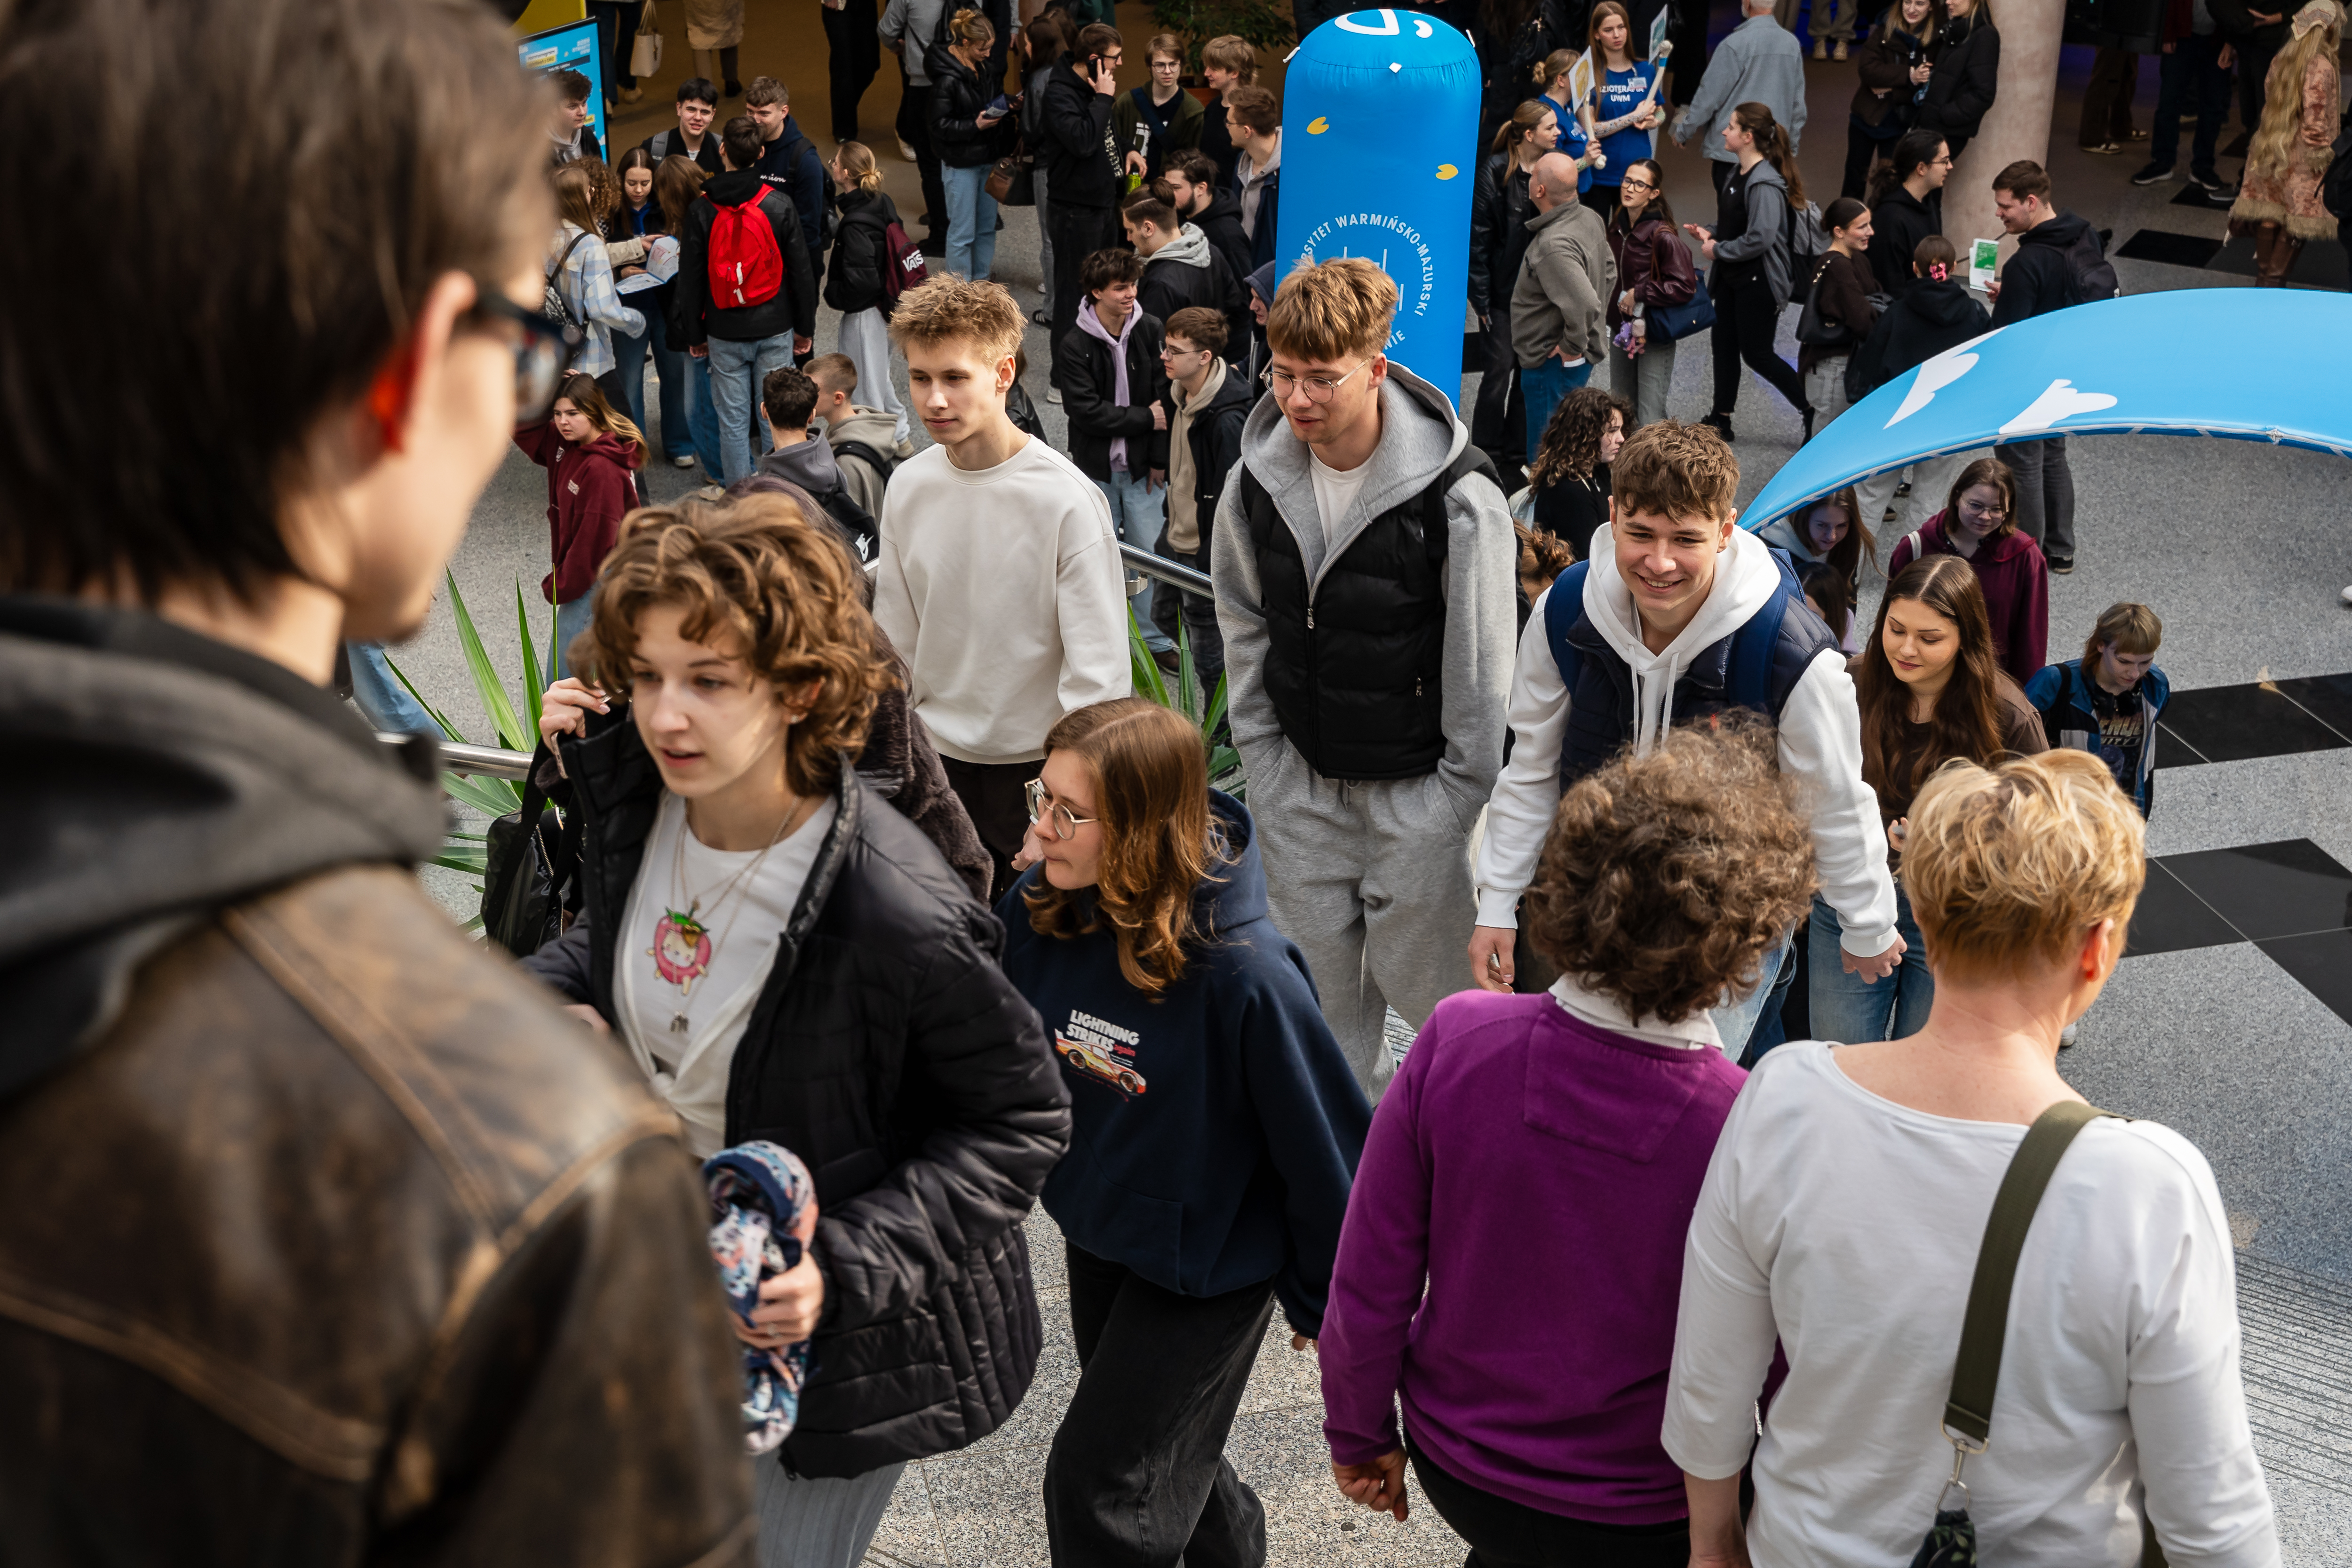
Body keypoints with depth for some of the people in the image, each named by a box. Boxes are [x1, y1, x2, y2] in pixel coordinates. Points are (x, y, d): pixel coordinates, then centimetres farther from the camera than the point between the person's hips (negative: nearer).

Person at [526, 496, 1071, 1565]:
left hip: (836, 1338, -6)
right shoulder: (633, 797, -13)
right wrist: (553, 999, -13)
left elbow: (1022, 1125, -20)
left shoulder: (897, 917, -33)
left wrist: (846, 1267, -30)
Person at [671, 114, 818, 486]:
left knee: (733, 419, 7)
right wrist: (805, 327, 9)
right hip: (775, 329, 0)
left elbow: (691, 278, 0)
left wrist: (694, 334, 11)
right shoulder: (779, 205, -6)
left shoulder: (702, 210, -5)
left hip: (725, 333, 0)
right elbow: (801, 271, -1)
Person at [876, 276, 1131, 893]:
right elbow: (896, 638, 9)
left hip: (1037, 759, -4)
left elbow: (1099, 666, -14)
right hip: (936, 754, 4)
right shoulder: (908, 487, -2)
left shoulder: (1066, 499, -17)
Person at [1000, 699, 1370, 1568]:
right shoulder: (1037, 912, -17)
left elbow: (1320, 1137, -21)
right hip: (1097, 1227, 6)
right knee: (1168, 1452, 26)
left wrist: (1322, 1295, -9)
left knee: (1099, 1480, 2)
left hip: (1208, 1256, -6)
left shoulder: (1244, 975, -34)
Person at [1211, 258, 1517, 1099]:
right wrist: (1264, 759, 6)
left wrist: (1457, 796, -10)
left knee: (1417, 977, 5)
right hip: (1300, 779, 5)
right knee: (1321, 983, 15)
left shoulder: (1457, 499, -20)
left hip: (1417, 786, -4)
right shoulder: (1256, 480, -5)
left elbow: (1481, 667, -13)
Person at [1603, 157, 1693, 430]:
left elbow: (1685, 287, -25)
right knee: (1621, 416, 17)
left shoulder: (1663, 236, -20)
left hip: (1653, 337, -8)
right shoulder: (1618, 226, 3)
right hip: (1622, 332, 8)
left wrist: (1639, 293, -19)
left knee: (1650, 424, -7)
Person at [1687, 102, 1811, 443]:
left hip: (1758, 282, -10)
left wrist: (1718, 250, -18)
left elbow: (1759, 238, -28)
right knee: (1724, 344, 15)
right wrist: (1710, 234, 4)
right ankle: (1721, 419, 27)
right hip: (1732, 277, 10)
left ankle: (1814, 412, 7)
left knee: (1757, 354, -3)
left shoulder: (1765, 183, -23)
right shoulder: (1738, 172, 8)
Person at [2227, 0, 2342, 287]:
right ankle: (2275, 278, 3)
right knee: (2300, 219, 4)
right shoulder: (2322, 67, -18)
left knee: (2270, 212, 13)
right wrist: (2321, 154, -12)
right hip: (2300, 154, -7)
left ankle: (2263, 273, 18)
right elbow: (2315, 116, -20)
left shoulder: (2281, 60, 3)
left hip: (2270, 144, 7)